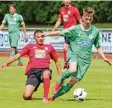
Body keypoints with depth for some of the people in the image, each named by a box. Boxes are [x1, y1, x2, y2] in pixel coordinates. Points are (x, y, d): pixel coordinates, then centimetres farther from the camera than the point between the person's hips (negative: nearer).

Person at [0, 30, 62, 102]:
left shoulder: (49, 47, 20)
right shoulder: (30, 46, 18)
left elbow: (57, 61, 27)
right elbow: (18, 55, 8)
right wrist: (7, 63, -6)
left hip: (44, 70, 0)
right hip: (33, 72, 0)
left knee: (46, 74, -41)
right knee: (26, 96, -20)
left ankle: (45, 97, -32)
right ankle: (30, 96, 18)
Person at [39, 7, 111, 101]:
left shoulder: (96, 31, 4)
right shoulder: (75, 29, -4)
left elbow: (98, 46, 13)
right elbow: (60, 33, -3)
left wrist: (104, 58, 3)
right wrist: (47, 34, -13)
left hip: (85, 58, 2)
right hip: (74, 54, -2)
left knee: (74, 80, -6)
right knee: (72, 70, -35)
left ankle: (55, 96, 8)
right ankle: (60, 81, -2)